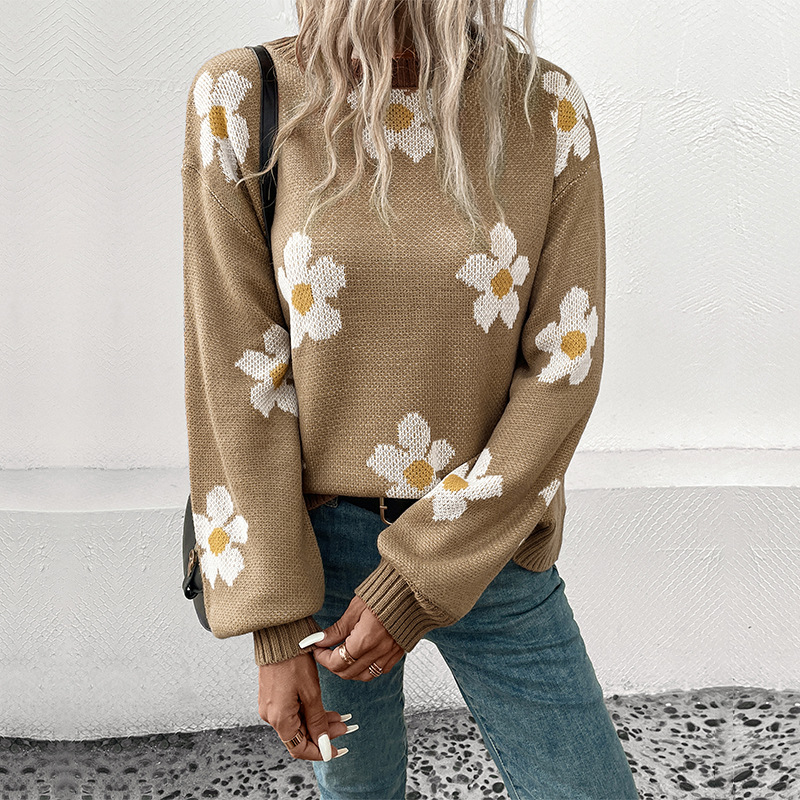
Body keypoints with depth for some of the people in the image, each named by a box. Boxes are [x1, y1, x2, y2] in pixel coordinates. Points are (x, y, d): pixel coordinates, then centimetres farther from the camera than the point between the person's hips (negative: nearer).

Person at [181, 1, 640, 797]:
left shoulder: (546, 106, -9)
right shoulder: (243, 100, -11)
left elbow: (564, 371, -11)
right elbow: (239, 375, -11)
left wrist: (419, 584, -14)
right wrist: (275, 627, -10)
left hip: (488, 547, 1)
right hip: (317, 540, 0)